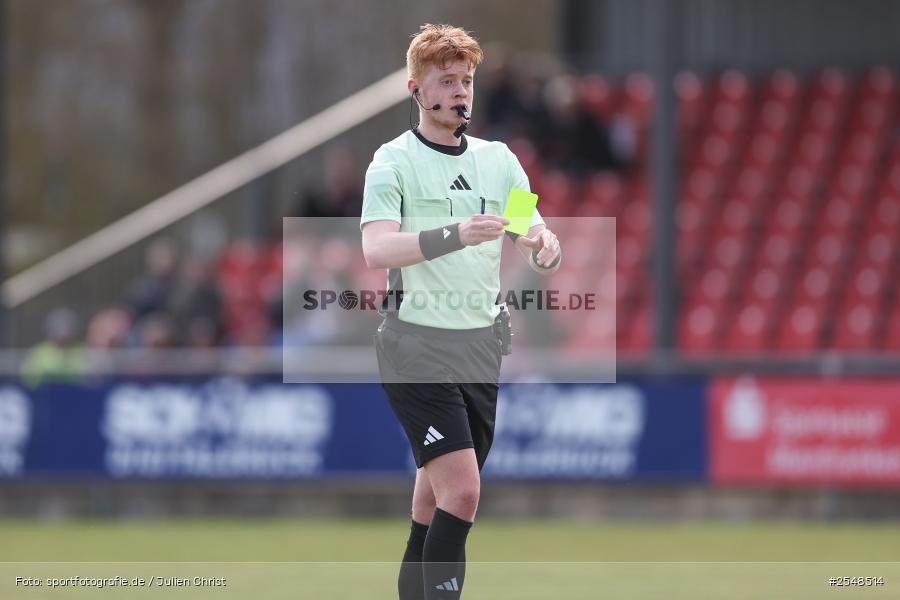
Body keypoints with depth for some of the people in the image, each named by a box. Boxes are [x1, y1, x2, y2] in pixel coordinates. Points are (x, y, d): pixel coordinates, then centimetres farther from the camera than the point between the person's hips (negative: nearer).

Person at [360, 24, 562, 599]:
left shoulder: (499, 159, 13)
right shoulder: (394, 161, -4)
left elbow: (539, 248, 10)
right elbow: (377, 249, -19)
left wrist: (545, 244, -15)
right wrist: (455, 235, -34)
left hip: (481, 351, 6)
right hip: (417, 348, -6)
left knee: (437, 501, 9)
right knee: (462, 491, -18)